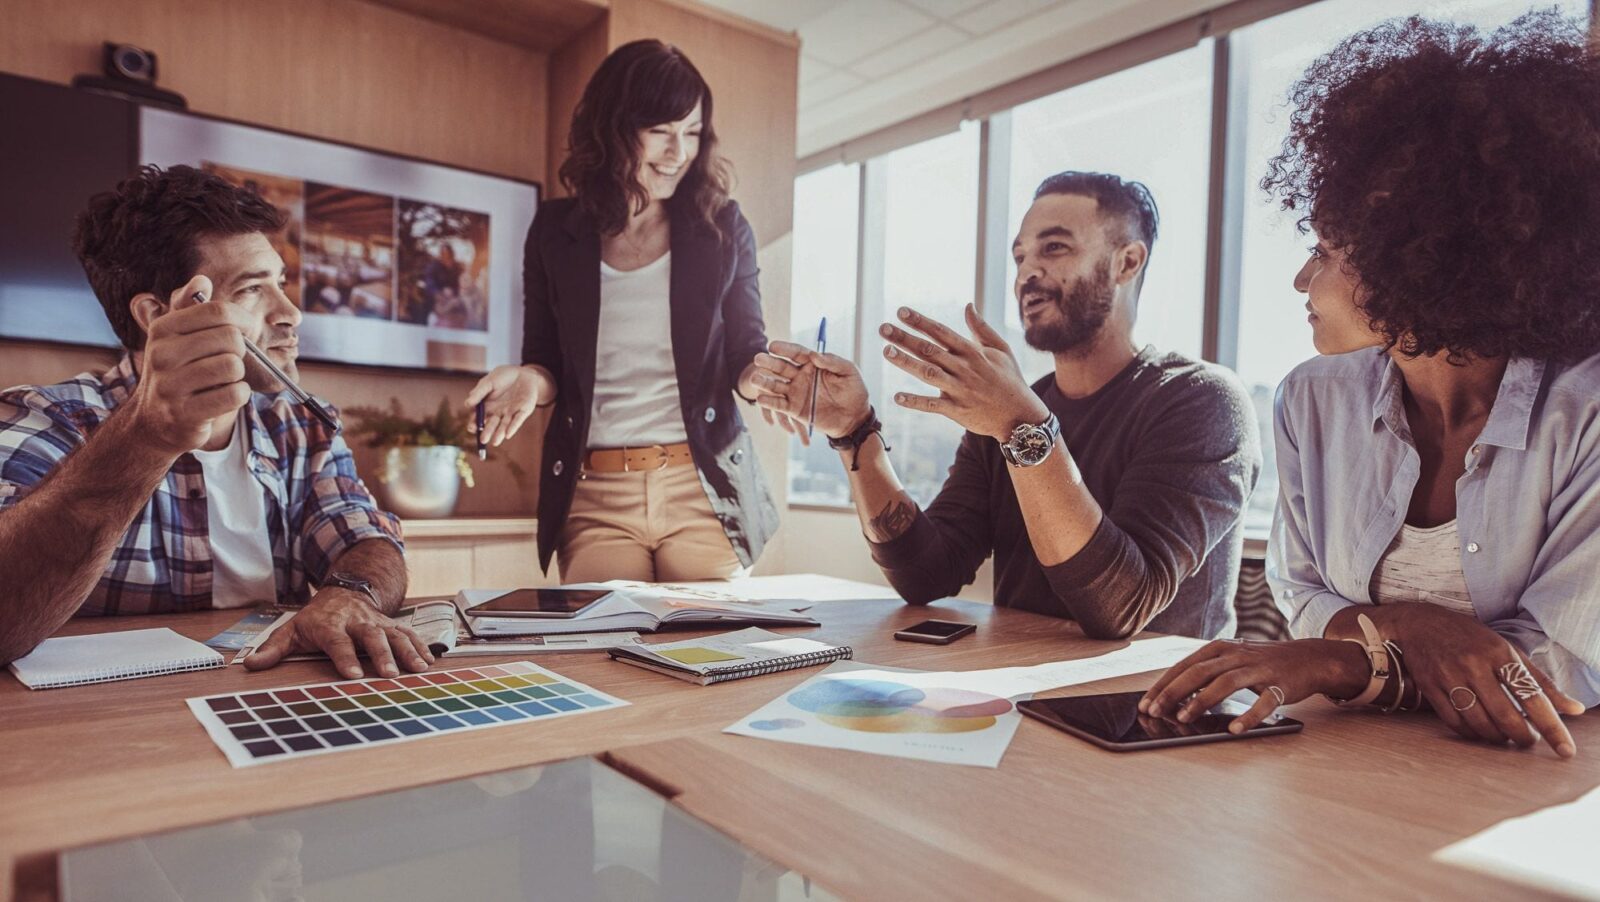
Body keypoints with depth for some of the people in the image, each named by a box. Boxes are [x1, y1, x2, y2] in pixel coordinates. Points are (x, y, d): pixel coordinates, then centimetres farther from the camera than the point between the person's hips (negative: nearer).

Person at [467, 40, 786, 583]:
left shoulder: (722, 229, 3)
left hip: (704, 488, 0)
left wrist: (766, 376, -18)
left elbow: (745, 356, 5)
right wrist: (530, 380, -12)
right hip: (594, 496, 1)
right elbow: (549, 363, 11)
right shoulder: (557, 232, 6)